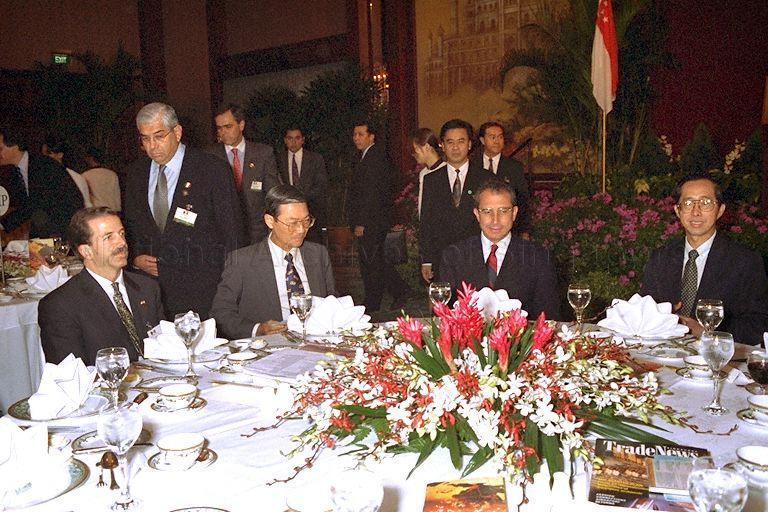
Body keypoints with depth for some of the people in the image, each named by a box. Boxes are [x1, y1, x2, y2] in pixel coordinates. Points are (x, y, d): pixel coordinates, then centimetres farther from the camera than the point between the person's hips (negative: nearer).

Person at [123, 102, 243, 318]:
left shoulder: (213, 170, -7)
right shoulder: (137, 171, 9)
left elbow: (231, 232, -6)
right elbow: (130, 223, 20)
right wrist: (135, 257, 2)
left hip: (199, 285, -4)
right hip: (149, 284, 4)